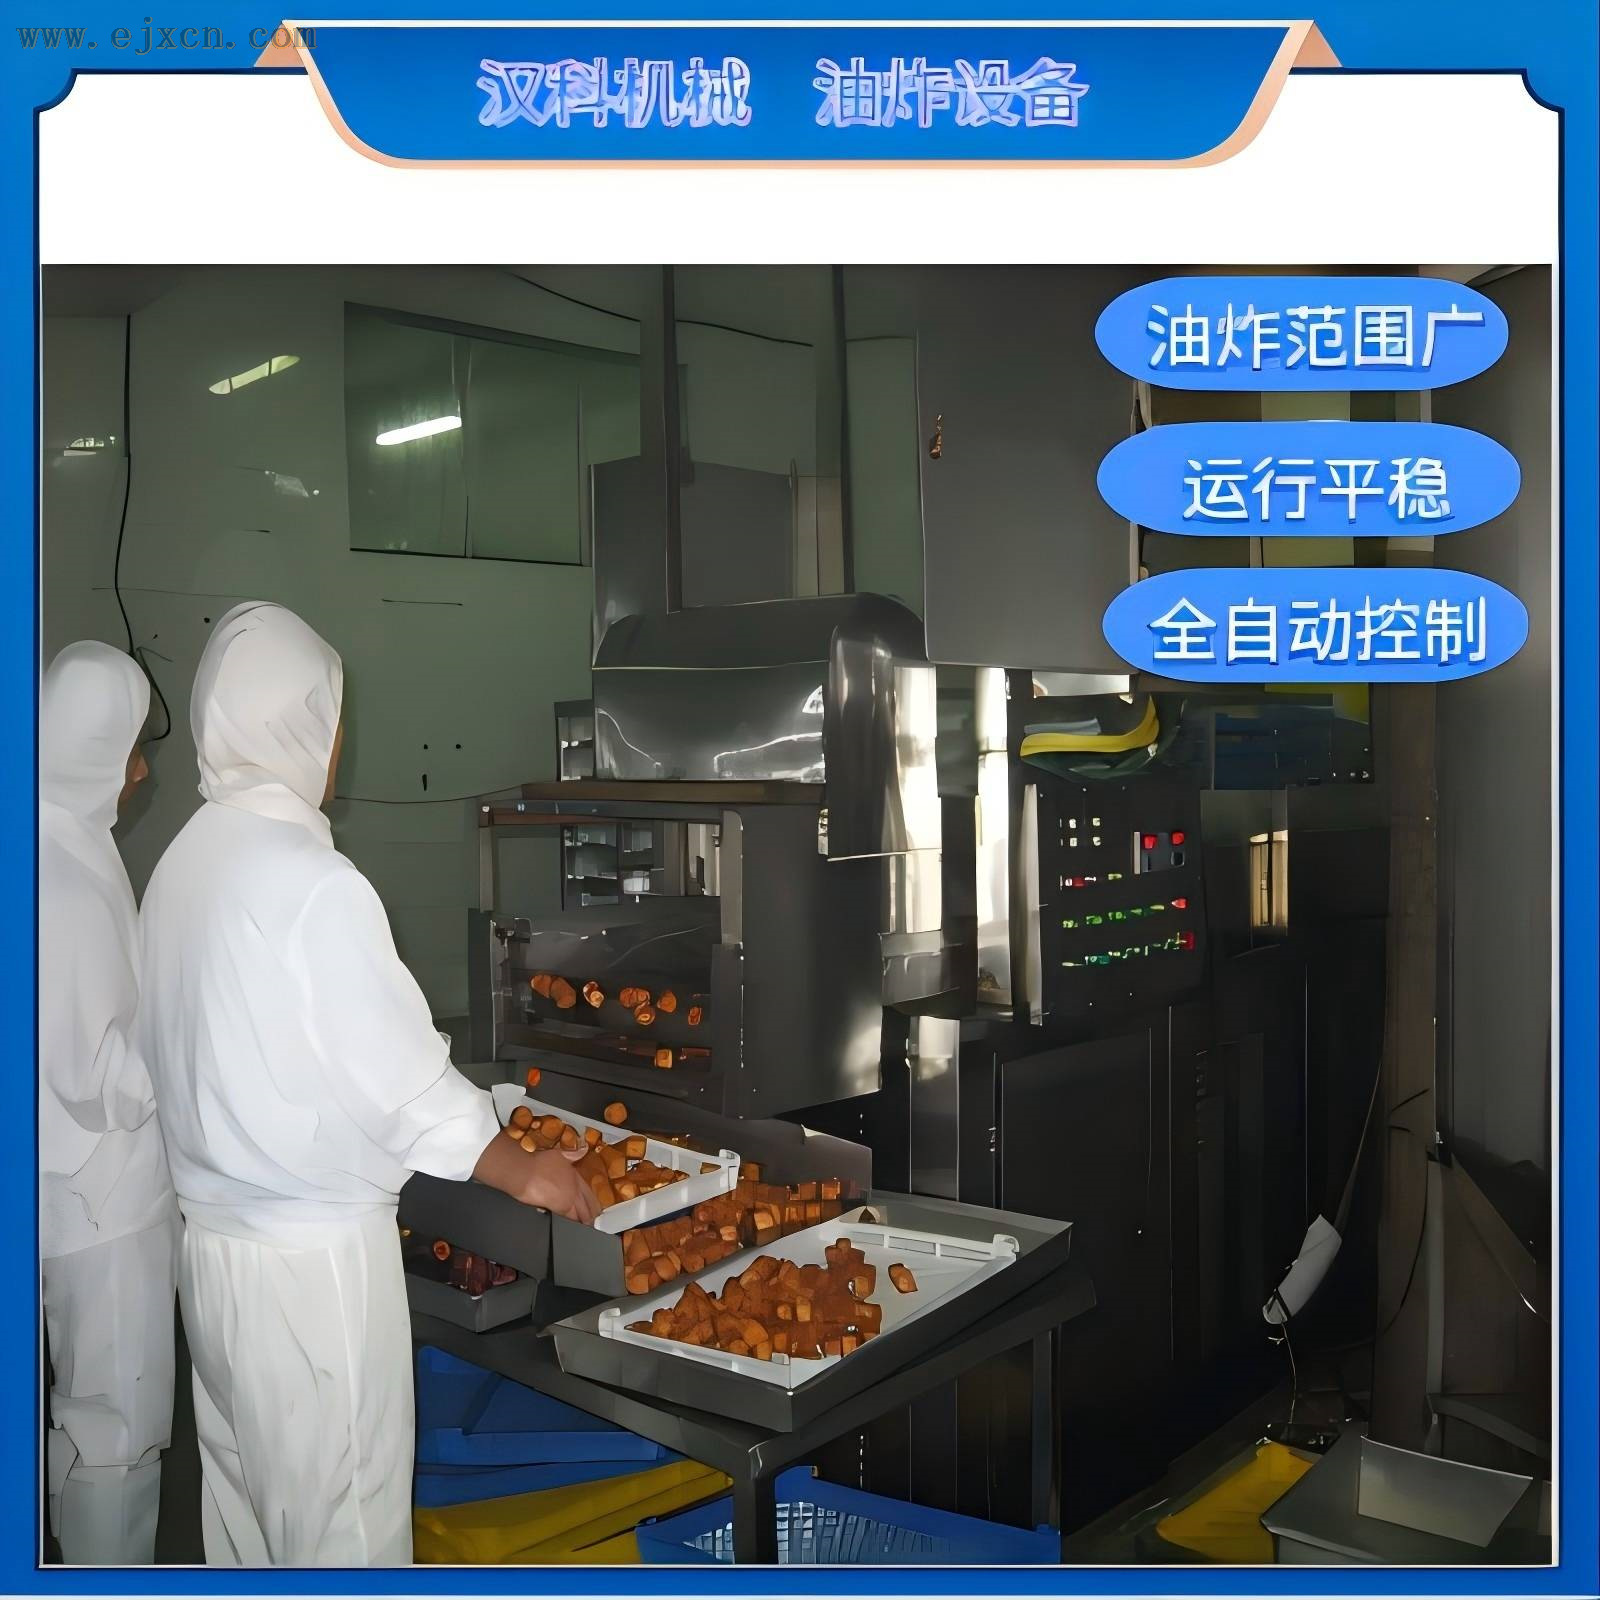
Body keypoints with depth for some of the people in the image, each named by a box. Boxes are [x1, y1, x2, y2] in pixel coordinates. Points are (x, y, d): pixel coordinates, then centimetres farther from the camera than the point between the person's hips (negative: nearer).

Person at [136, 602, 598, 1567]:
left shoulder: (184, 861, 3)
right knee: (343, 1516, 7)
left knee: (246, 1501, 21)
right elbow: (396, 1070, -18)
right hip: (315, 1255, -8)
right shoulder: (309, 878, -21)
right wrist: (526, 1172, -4)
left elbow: (236, 1059, 8)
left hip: (211, 1235, 8)